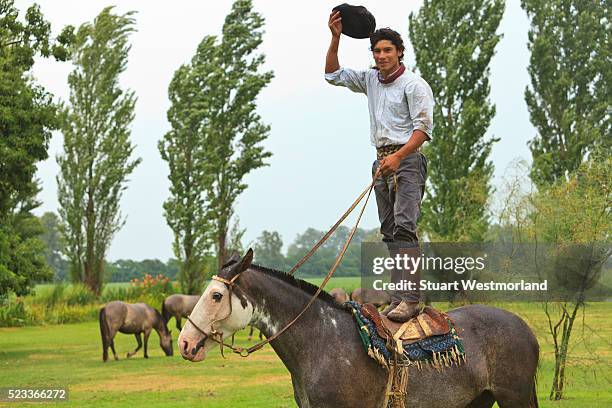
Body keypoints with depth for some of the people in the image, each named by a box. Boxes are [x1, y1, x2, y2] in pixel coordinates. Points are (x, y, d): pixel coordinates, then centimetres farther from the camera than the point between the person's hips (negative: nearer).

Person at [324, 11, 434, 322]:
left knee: (403, 226, -20)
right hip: (382, 161, 8)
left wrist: (398, 156, -23)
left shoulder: (414, 84, -6)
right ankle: (400, 295, 6)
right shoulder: (371, 80, 15)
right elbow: (333, 75, 20)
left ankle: (409, 299, -27)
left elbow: (423, 128, -11)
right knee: (389, 231, 5)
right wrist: (335, 38, 7)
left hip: (407, 159, -8)